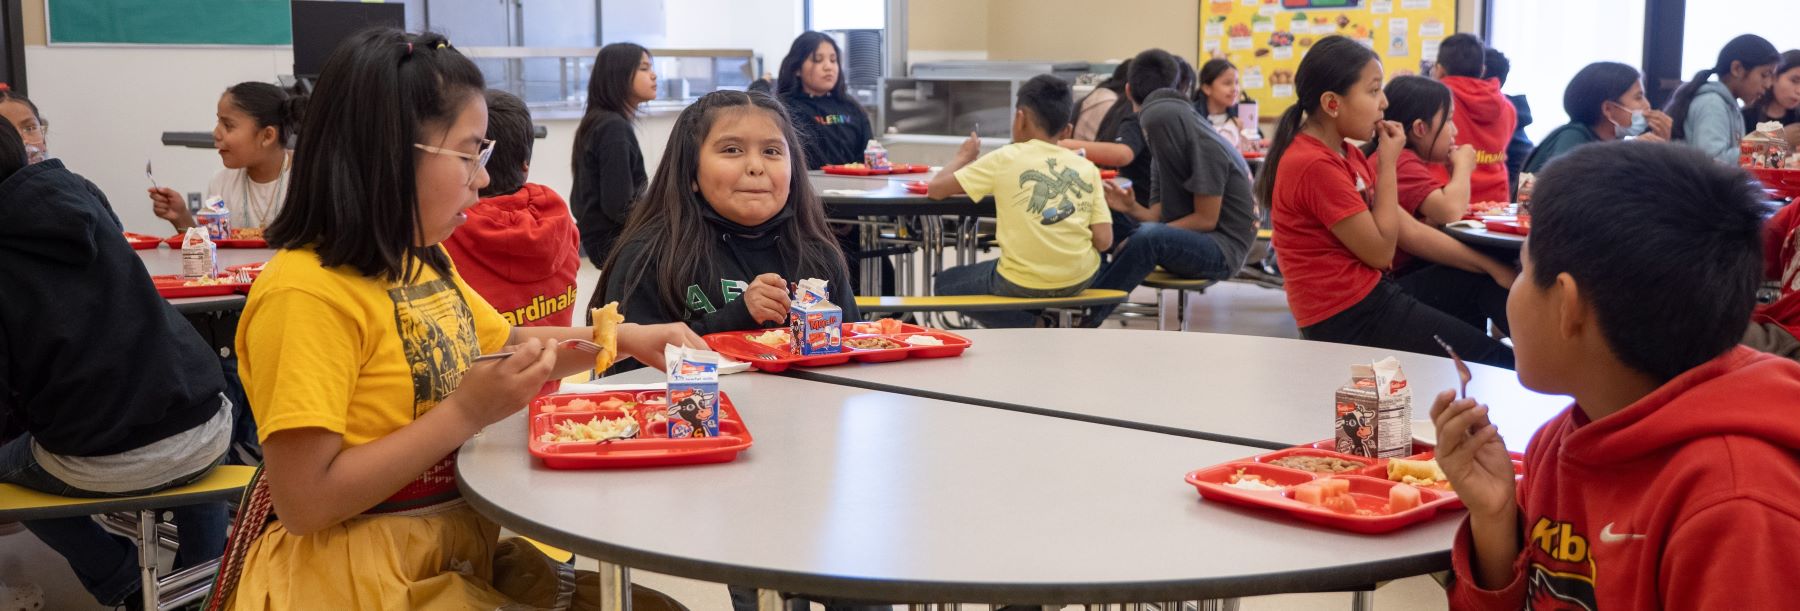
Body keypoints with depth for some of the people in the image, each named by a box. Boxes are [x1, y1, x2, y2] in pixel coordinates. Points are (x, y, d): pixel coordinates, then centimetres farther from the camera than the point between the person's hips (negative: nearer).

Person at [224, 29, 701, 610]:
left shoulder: (423, 260, 7)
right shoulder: (307, 294, -21)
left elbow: (506, 345, 25)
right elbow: (304, 501, -25)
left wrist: (624, 339, 9)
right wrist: (468, 412, -24)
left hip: (467, 551, 9)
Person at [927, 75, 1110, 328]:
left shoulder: (1005, 159, -5)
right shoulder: (1087, 168, 2)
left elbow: (935, 189, -1)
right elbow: (1103, 241, -2)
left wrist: (964, 157, 18)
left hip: (1023, 285, -4)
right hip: (1080, 280, 4)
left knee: (946, 283, 24)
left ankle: (1032, 331, 6)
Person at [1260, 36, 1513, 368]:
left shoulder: (1346, 154, 9)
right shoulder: (1315, 165, -21)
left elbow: (1409, 230, 8)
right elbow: (1381, 251, -16)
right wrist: (1388, 165, -11)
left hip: (1367, 296, 10)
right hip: (1350, 317, -10)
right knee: (1501, 363, -5)